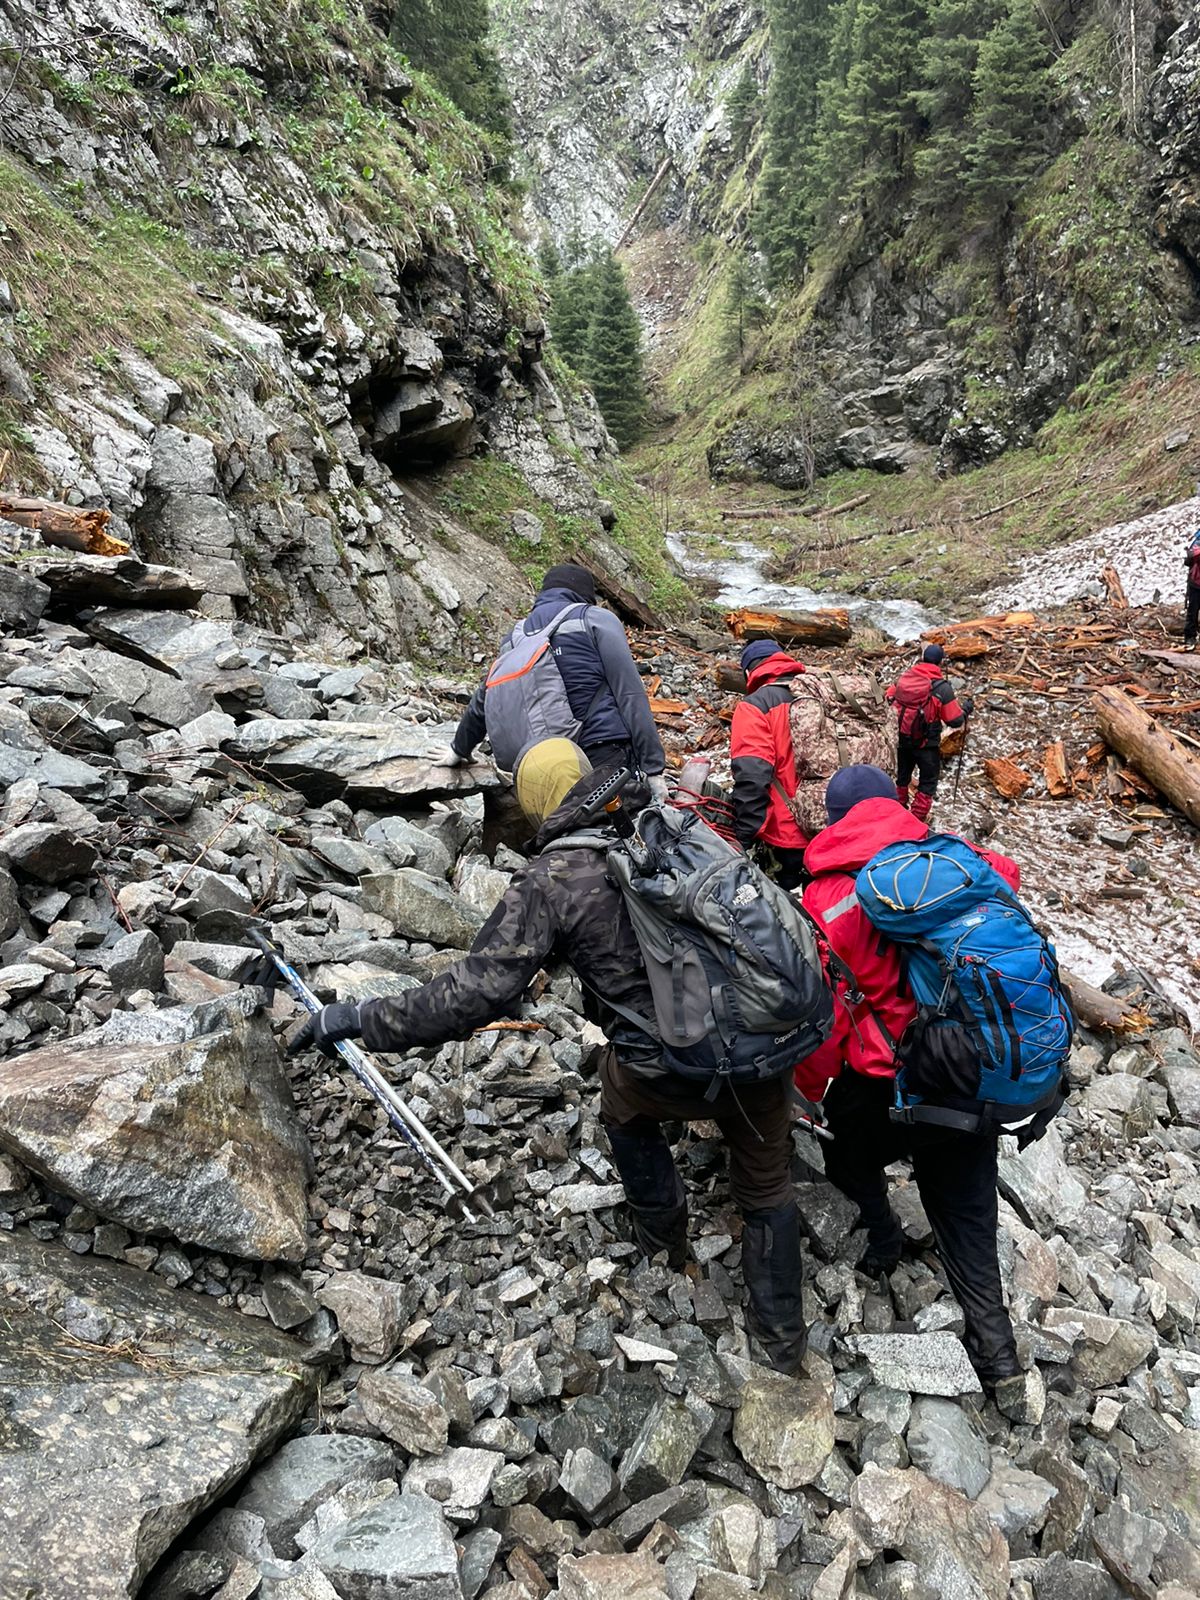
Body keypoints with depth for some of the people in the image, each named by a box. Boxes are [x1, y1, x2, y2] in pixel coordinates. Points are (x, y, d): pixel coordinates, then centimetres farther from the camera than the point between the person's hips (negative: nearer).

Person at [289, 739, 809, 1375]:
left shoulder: (550, 880, -9)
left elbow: (475, 991, -15)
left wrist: (357, 1019, -6)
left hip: (672, 1076, -4)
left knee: (625, 1104, 33)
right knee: (766, 1187, 26)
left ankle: (662, 1233, 48)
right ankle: (783, 1335, 41)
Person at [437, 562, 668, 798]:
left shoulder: (518, 633, 20)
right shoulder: (596, 618, 5)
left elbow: (484, 698, 32)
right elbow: (629, 693, -5)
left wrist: (459, 749, 48)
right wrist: (653, 767, -5)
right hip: (611, 755, -5)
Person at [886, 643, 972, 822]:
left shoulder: (904, 677, -7)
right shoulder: (942, 688, -20)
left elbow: (890, 696, 11)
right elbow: (955, 720, -15)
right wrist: (967, 707, 3)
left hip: (903, 740, 5)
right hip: (927, 745, -5)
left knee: (902, 776, 24)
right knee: (927, 783, 12)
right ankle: (917, 821, 15)